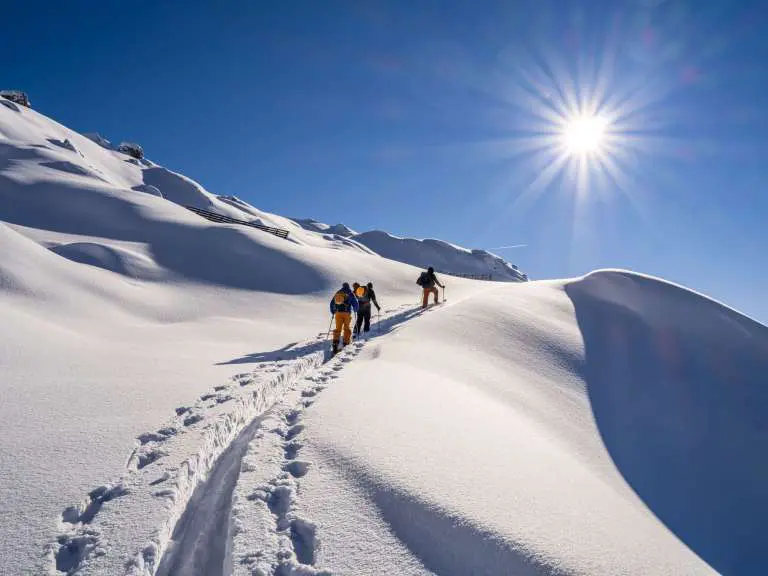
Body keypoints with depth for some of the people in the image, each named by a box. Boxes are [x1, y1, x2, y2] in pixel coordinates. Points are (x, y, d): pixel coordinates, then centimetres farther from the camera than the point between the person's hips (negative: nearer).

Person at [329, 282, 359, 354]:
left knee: (338, 329, 4)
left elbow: (332, 304, 18)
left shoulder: (337, 293, 14)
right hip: (347, 313, -2)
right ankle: (346, 344, 9)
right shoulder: (350, 293, 4)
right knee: (347, 328, 11)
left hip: (338, 313, 2)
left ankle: (335, 343, -11)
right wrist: (355, 310, 23)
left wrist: (333, 312, 30)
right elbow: (356, 304, 2)